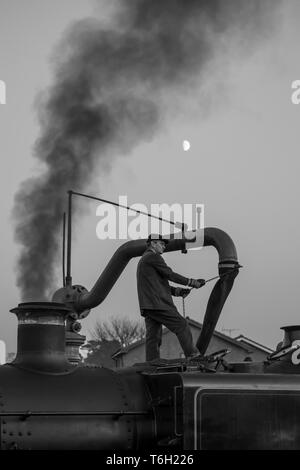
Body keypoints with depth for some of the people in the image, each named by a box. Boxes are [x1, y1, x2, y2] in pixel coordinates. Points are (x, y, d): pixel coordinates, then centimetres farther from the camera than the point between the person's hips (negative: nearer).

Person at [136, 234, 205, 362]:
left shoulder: (142, 261, 28)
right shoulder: (153, 257, -3)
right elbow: (170, 275, -8)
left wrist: (178, 291, 14)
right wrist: (192, 282, -2)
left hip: (147, 306, 10)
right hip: (157, 303, -10)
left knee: (153, 337, 3)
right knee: (181, 325, -7)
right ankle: (193, 356, -9)